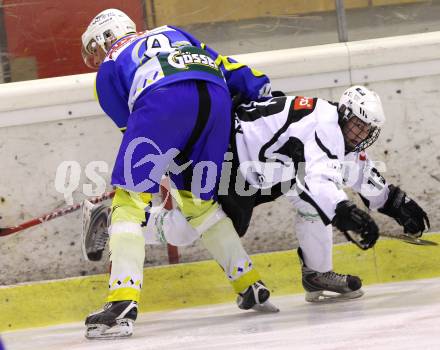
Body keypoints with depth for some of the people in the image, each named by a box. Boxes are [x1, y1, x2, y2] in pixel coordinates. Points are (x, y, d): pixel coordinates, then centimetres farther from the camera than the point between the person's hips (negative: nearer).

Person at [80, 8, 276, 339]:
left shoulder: (108, 69, 27)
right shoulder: (173, 32, 41)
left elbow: (133, 126, 24)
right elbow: (226, 65, 30)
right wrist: (261, 92, 29)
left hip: (164, 100, -5)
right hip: (215, 96, 5)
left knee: (130, 198, 0)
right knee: (199, 201, 24)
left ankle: (123, 302, -15)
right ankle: (252, 286, 25)